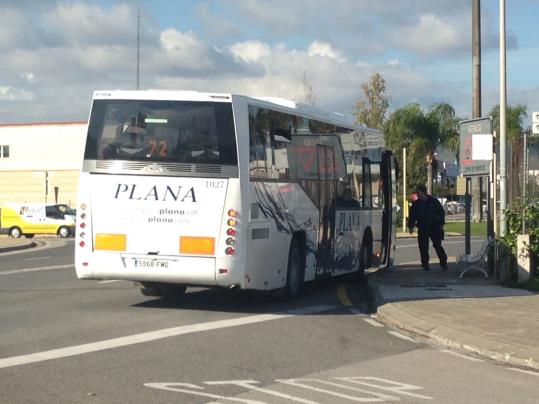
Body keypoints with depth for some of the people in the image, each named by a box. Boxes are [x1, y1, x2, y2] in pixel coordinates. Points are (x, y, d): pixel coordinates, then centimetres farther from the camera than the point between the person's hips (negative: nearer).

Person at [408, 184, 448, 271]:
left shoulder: (433, 201, 1)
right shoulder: (416, 204, 6)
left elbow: (441, 212, 6)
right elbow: (412, 216, 12)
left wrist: (441, 224, 0)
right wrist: (410, 226, 3)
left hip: (434, 228, -2)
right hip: (422, 229, 2)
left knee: (437, 245, -5)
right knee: (423, 248, -1)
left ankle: (443, 262, 4)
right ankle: (425, 264, 9)